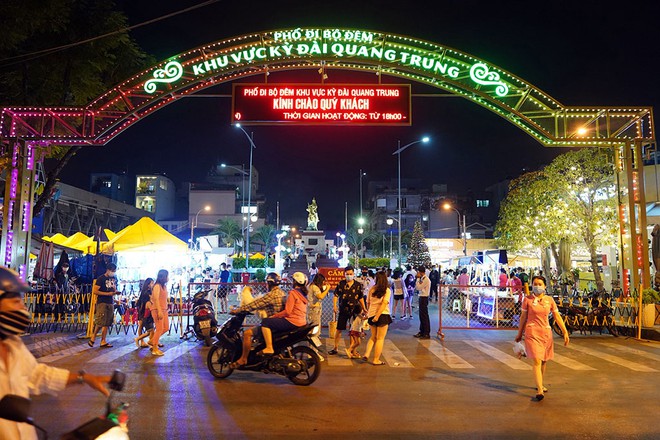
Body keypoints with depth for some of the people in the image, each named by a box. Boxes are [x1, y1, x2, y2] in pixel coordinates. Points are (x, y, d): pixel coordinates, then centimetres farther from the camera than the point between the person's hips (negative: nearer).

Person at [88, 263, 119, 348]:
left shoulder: (114, 279, 13)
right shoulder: (101, 279, -8)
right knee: (100, 322, -10)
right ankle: (93, 338, 9)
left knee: (106, 323, 6)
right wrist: (108, 294, -18)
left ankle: (103, 341, 10)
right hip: (102, 302, -6)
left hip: (110, 303, 6)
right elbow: (94, 291, -13)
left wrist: (116, 292, 2)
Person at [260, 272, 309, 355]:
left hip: (292, 322, -10)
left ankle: (269, 348, -14)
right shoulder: (303, 293, 14)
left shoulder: (293, 293, -12)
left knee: (265, 322, -8)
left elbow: (287, 311, -18)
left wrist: (273, 316, -8)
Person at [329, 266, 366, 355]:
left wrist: (364, 308, 10)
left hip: (354, 311, 1)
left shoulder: (358, 285, 2)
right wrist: (334, 306, -16)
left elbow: (361, 298, 11)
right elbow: (335, 296, -3)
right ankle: (335, 348, 16)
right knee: (339, 329, 4)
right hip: (343, 310, -1)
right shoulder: (341, 284, -2)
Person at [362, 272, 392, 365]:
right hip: (382, 315, -4)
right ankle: (376, 360, 10)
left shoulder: (371, 289, 3)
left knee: (373, 337, 20)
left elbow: (368, 302, 9)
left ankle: (366, 354, 6)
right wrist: (377, 316, -19)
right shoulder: (387, 290, -7)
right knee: (380, 339, 7)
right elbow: (384, 304, -17)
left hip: (371, 315, 4)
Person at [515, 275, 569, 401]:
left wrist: (565, 332, 1)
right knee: (537, 361, -12)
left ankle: (540, 385, 32)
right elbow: (523, 317, 4)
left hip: (546, 332, 4)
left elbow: (557, 316, 7)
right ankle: (540, 390, -13)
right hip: (532, 332, -4)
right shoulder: (527, 299, -3)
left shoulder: (549, 300, 3)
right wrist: (519, 334, 9)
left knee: (544, 361, 13)